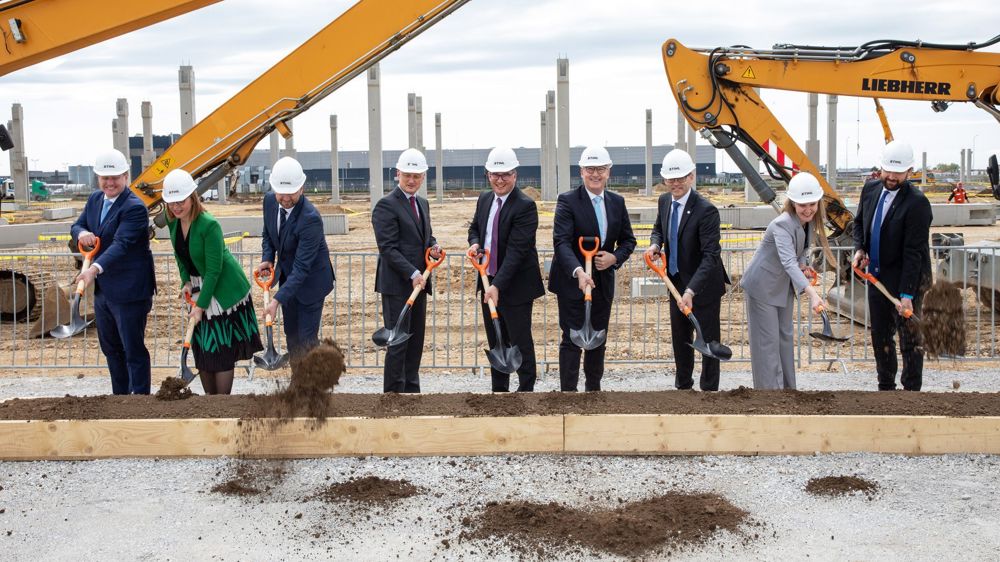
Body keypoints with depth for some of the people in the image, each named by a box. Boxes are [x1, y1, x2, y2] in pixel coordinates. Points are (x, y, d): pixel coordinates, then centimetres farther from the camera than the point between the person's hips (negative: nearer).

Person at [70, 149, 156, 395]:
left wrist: (95, 268, -42)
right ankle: (120, 395, 31)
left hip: (129, 291, -9)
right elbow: (76, 225, 15)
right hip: (103, 290, 9)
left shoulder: (135, 208, -18)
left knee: (133, 350, -2)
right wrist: (82, 233, -11)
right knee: (110, 348, 18)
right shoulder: (94, 199, 8)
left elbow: (120, 244, -28)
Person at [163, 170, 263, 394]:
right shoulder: (173, 221, -5)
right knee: (201, 349, 11)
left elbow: (213, 270, -24)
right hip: (198, 290, 7)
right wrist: (186, 282, -2)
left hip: (223, 291, -7)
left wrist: (201, 305, -22)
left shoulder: (209, 225, -26)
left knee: (222, 350, -3)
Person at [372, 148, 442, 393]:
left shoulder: (422, 203, 16)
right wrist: (412, 274, -22)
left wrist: (433, 246, 4)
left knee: (416, 341, 11)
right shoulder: (386, 205, -11)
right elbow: (388, 248, -16)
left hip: (418, 283, 8)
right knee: (398, 342, -6)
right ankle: (393, 393, 2)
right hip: (397, 285, -8)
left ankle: (412, 390, 20)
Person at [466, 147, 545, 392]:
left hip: (515, 286, -7)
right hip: (489, 282, 7)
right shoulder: (484, 199, 7)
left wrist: (498, 285, -29)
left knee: (521, 341, 0)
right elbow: (475, 228, 23)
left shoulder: (525, 206, -17)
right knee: (496, 342, 15)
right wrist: (475, 243, -2)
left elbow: (517, 250, -23)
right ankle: (499, 390, 25)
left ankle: (526, 390, 10)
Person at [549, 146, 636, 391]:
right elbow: (561, 242, -22)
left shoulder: (617, 202, 6)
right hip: (572, 282, -6)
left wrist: (615, 257, -10)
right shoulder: (567, 201, -12)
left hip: (603, 282, 6)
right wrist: (578, 271, -37)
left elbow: (628, 240, 12)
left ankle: (594, 388, 29)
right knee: (572, 339, -4)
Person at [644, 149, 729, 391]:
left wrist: (691, 291, -38)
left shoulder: (706, 210, -25)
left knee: (708, 339, 4)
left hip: (703, 285, -7)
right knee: (680, 339, 18)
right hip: (677, 282, 7)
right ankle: (683, 385, 33)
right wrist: (655, 244, -6)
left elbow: (710, 256, -29)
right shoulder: (664, 201, -2)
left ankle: (709, 389, 15)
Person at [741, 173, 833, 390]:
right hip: (763, 286, -9)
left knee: (785, 337, 16)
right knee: (767, 341, -4)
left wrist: (803, 264, -10)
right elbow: (788, 262, -45)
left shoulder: (810, 220, -6)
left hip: (784, 286, 9)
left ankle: (788, 388, 28)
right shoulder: (782, 225, -32)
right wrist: (812, 293, -57)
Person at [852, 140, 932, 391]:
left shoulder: (917, 203, -20)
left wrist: (906, 295, -24)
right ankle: (886, 387, 28)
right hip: (877, 275, 7)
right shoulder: (870, 189, 1)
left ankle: (912, 390, 11)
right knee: (880, 337, 15)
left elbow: (913, 253, -22)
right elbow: (859, 222, 19)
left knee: (910, 337, 1)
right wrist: (859, 249, 0)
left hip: (907, 278, -7)